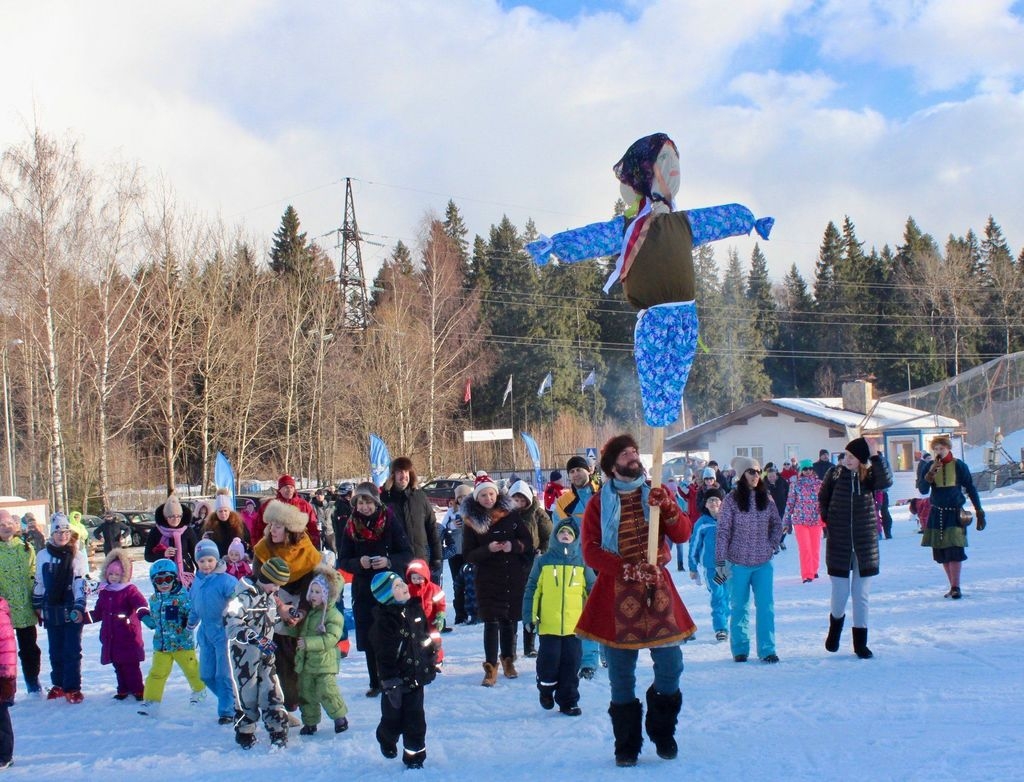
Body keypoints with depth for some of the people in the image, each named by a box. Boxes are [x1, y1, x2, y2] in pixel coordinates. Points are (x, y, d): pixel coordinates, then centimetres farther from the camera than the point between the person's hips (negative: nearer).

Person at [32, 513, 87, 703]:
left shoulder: (78, 556, -1)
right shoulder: (43, 556, 6)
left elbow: (82, 584, -6)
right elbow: (39, 583, 14)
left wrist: (79, 607, -14)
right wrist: (37, 605, 15)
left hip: (72, 611, -3)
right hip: (52, 611, 3)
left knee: (72, 651, -3)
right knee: (55, 650, 11)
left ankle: (72, 688, 2)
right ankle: (58, 684, 22)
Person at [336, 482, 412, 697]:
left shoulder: (391, 523, -5)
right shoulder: (351, 528, 3)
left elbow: (407, 555, -4)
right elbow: (343, 560, 4)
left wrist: (388, 562, -21)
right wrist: (359, 563, -16)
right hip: (363, 589, 3)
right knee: (369, 639, 6)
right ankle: (376, 683, 17)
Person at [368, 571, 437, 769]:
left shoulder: (414, 608, 1)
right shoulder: (383, 621, -20)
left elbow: (425, 638, 15)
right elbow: (384, 656, -21)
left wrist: (431, 664, 17)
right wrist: (390, 684, -22)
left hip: (416, 677, 5)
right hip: (397, 681, -5)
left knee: (415, 719, 8)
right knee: (393, 719, 12)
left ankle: (415, 754, 19)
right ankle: (387, 740, 41)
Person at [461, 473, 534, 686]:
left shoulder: (511, 514, 3)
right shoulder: (471, 522, 0)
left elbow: (528, 541, 5)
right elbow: (468, 555, -2)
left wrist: (514, 546, -15)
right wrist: (488, 549, -18)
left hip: (514, 578, 2)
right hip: (488, 580, -2)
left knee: (509, 620, 9)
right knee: (491, 622, -8)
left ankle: (508, 661, 26)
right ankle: (491, 667, -4)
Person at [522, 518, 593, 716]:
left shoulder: (581, 563, 7)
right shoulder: (543, 561, 3)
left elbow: (592, 591, 10)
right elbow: (532, 588, 3)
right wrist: (529, 615, -3)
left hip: (574, 625, 1)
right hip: (548, 625, -1)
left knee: (571, 663, 4)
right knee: (549, 660, -1)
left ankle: (568, 701, 14)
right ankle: (546, 689, 27)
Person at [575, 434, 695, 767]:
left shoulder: (656, 493, 9)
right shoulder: (599, 502, 2)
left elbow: (683, 534, 0)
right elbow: (590, 550, -7)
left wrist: (667, 508, -18)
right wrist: (627, 570, -19)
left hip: (658, 590, 2)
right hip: (616, 594, -2)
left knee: (670, 665, 0)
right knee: (621, 676, 3)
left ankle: (663, 733, 22)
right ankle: (627, 745, 15)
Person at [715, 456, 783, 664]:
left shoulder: (766, 498, 1)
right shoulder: (731, 499, -9)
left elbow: (777, 524, 15)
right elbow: (723, 532, -8)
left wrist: (773, 544, 1)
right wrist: (720, 562, -11)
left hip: (764, 562, 3)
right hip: (739, 563, -2)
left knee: (766, 606, 1)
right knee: (739, 607, 9)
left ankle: (767, 650, 7)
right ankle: (740, 649, 20)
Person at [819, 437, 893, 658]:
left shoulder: (869, 476, -2)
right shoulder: (834, 474, -2)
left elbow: (886, 481, -24)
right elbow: (822, 498, 12)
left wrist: (876, 456, -28)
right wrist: (827, 519, 0)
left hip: (865, 544, 1)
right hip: (839, 543, 0)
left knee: (861, 595, 6)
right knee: (840, 593, 0)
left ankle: (860, 643, 16)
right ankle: (835, 627, 30)